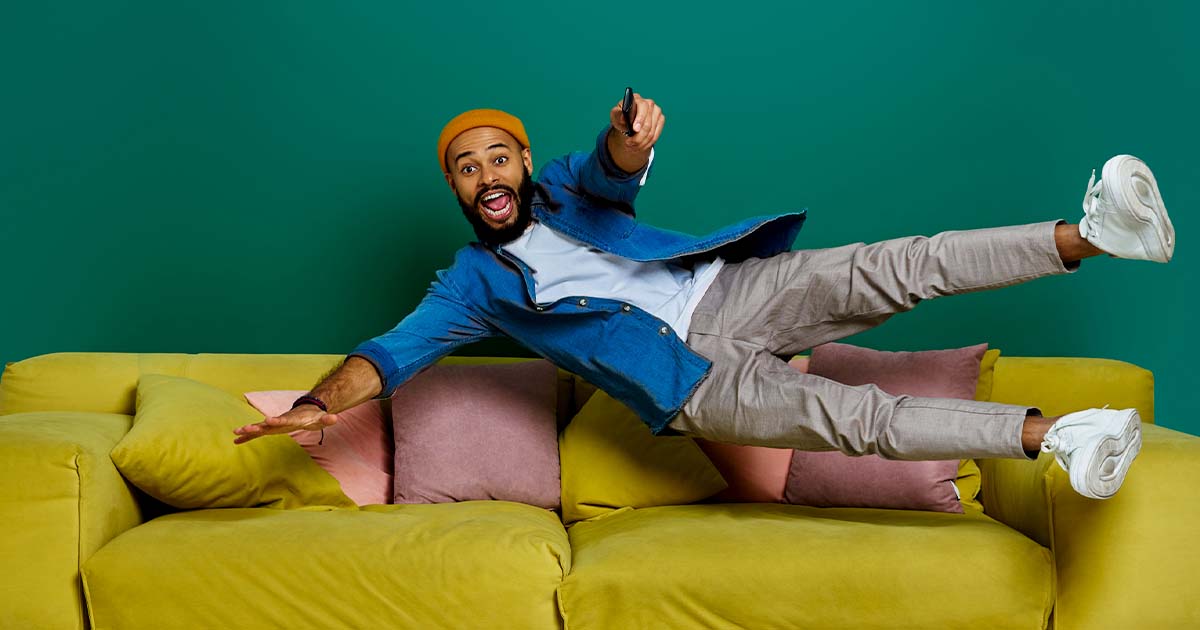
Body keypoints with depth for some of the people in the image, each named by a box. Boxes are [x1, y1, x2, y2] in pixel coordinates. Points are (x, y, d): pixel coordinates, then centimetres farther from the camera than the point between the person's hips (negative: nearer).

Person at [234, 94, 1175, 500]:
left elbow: (615, 170, -12)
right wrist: (323, 401, -22)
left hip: (733, 289, 2)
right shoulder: (474, 284, 11)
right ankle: (1048, 434, -31)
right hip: (695, 381, -2)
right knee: (857, 416, -23)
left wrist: (628, 137, -38)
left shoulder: (565, 186, 12)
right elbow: (397, 345, -1)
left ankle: (1084, 236, -29)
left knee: (901, 267, -19)